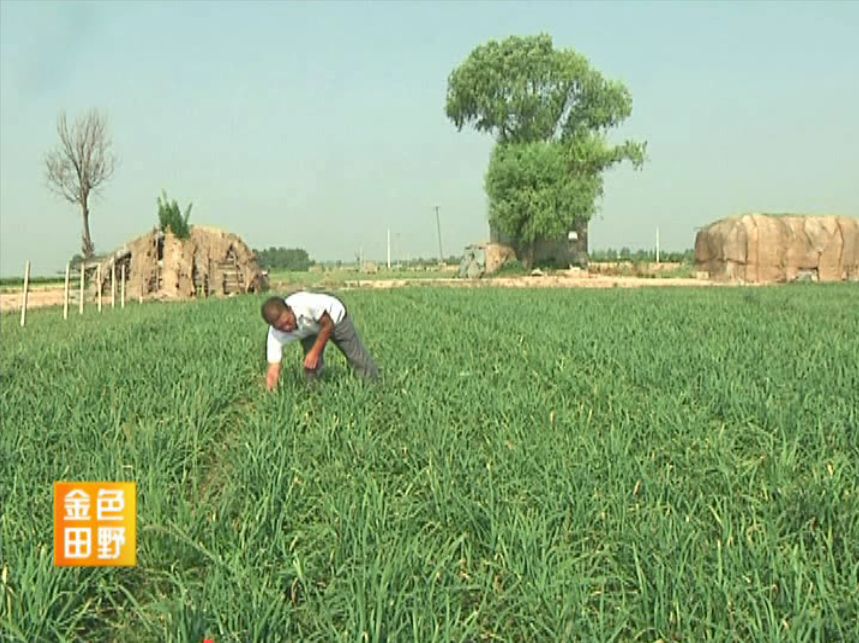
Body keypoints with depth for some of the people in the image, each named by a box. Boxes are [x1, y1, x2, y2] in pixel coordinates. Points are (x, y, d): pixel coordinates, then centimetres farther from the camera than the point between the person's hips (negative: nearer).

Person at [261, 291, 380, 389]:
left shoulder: (307, 302, -47)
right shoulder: (275, 336, -35)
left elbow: (328, 325, -31)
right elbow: (273, 369, -33)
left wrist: (315, 352, -32)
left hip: (334, 315, -2)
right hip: (308, 330, 2)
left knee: (357, 357, 9)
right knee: (311, 365, -19)